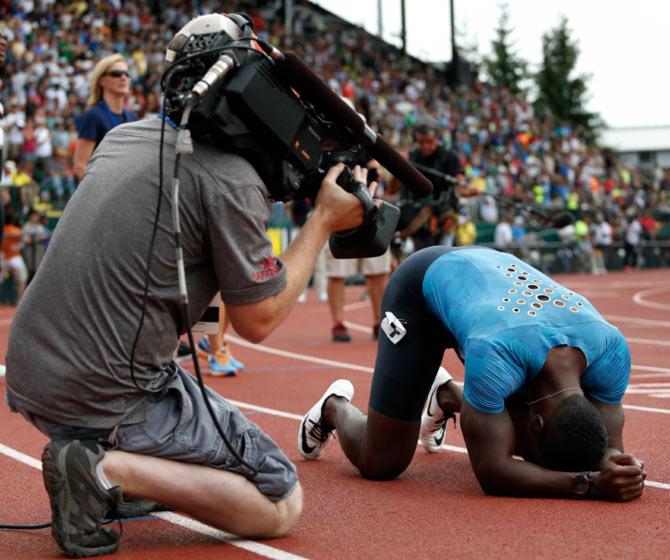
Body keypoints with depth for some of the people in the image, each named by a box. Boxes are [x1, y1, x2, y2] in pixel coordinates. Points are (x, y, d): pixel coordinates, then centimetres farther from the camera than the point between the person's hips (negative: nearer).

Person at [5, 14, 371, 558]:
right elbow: (258, 320, -6)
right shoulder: (233, 180, -13)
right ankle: (110, 469, -12)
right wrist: (324, 221, 1)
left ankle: (89, 455, 13)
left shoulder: (122, 137, 10)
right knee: (282, 505, 1)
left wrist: (276, 190, 21)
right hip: (108, 399, -8)